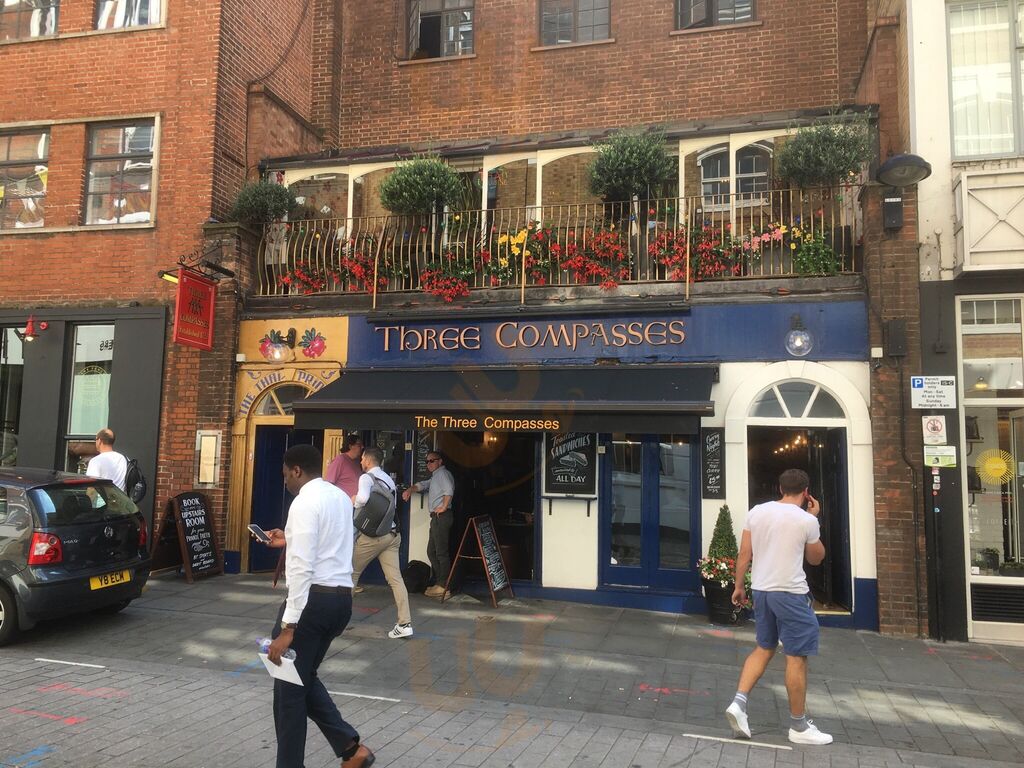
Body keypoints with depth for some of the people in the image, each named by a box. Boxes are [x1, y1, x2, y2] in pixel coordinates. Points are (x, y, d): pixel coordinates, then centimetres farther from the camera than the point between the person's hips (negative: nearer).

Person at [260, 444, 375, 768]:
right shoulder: (341, 498, 13)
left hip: (313, 598, -9)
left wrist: (287, 627, -21)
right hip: (342, 598, 9)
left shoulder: (304, 502, -14)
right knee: (304, 678, 22)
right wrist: (291, 541, 29)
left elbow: (302, 568, -21)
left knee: (289, 686, 8)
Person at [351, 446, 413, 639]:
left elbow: (362, 498, -27)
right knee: (395, 578, 2)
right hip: (392, 533, 7)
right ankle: (405, 624, -3)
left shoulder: (367, 477, -7)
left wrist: (355, 503, -5)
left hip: (373, 535, -7)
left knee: (351, 573, 12)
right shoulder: (388, 479, 17)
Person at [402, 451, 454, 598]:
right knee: (432, 551, 13)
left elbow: (449, 490, -23)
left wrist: (444, 507, -19)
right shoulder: (435, 476, 25)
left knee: (441, 552, -9)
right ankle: (439, 582, 17)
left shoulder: (443, 473, -8)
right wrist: (410, 489, 6)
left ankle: (443, 586, -8)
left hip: (441, 516, -11)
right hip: (436, 518, 11)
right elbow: (424, 484, 24)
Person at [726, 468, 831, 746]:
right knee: (796, 657, 5)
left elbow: (744, 553, 5)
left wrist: (738, 586, 14)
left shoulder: (756, 512, 3)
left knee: (764, 648, 18)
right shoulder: (806, 520, -9)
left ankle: (739, 702, 6)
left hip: (761, 590, 6)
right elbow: (816, 558, 8)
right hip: (790, 593, -5)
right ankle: (799, 726, 15)